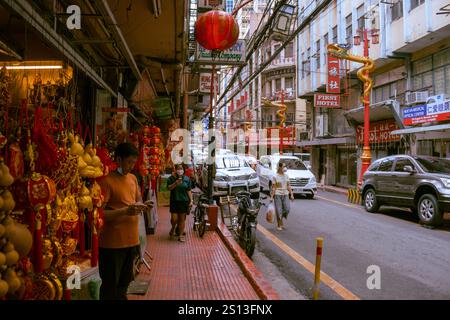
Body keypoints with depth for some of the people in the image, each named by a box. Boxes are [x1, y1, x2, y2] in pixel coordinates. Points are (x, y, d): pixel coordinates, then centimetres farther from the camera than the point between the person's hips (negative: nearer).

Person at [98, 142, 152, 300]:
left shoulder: (133, 178, 9)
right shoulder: (106, 180, -14)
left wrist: (142, 205, -1)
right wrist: (125, 211, -27)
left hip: (132, 240, 7)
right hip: (112, 243, -7)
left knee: (124, 283, 21)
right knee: (110, 287, 6)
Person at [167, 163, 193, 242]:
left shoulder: (187, 179, 5)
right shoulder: (171, 178, 1)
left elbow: (189, 191, 5)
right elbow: (169, 188, -10)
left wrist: (191, 201, 0)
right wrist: (176, 183, -25)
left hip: (184, 201, 1)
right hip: (174, 201, -1)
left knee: (182, 219, 5)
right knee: (174, 219, -4)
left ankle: (181, 235, 15)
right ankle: (173, 228, 28)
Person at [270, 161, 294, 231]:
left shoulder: (286, 176, 9)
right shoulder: (275, 177, -5)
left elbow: (288, 186, 11)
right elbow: (273, 187, -6)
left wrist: (291, 194, 5)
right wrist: (272, 196, -10)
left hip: (285, 195, 4)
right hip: (277, 195, -4)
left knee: (287, 209, -8)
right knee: (278, 210, -2)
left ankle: (281, 217, 22)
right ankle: (279, 225, 10)